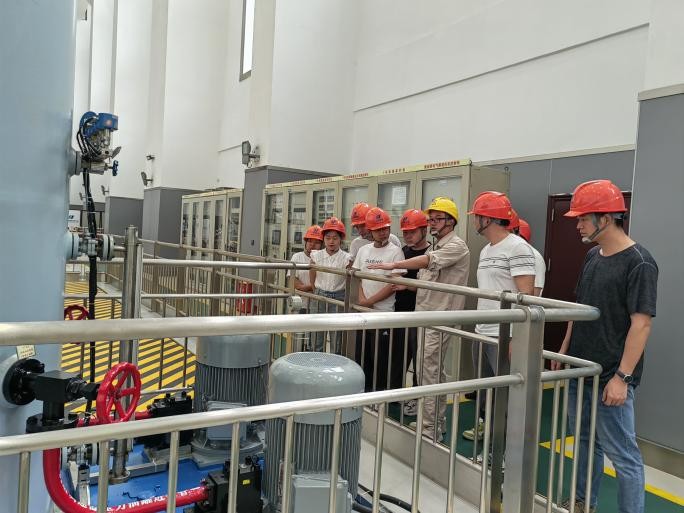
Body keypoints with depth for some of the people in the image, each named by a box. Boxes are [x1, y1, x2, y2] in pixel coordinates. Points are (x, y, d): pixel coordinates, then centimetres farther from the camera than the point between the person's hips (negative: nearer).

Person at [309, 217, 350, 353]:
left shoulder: (346, 258, -8)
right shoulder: (317, 256, -1)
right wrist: (317, 292, 14)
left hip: (338, 298, -2)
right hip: (319, 297, 3)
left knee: (336, 337, 3)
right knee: (317, 336, 11)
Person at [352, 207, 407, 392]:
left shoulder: (395, 252, -7)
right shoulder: (363, 250, 10)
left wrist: (370, 301, -11)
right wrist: (361, 298, -5)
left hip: (384, 313, -6)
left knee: (382, 358, 0)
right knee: (362, 354, 14)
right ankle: (365, 392, 30)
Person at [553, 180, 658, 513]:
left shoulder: (639, 263, -15)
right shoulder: (592, 256, 8)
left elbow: (641, 323, -18)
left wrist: (622, 377, -20)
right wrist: (565, 349, 16)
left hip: (610, 378, -8)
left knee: (622, 454, 3)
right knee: (585, 442, 20)